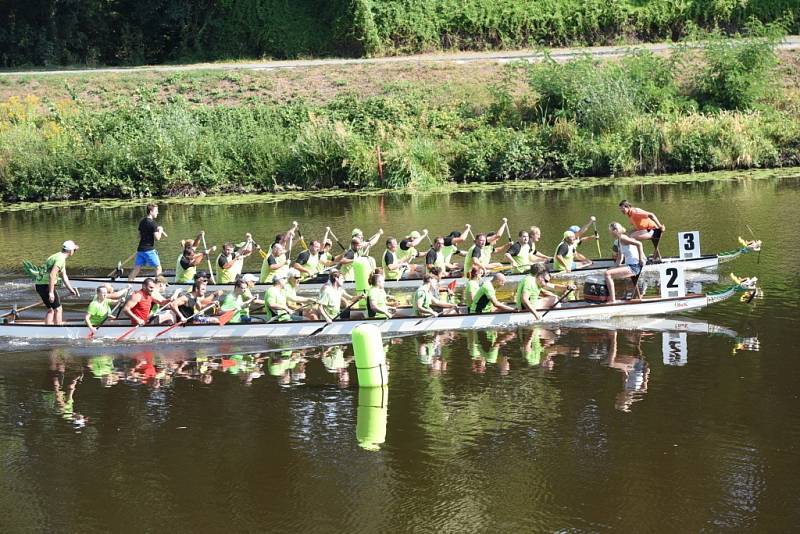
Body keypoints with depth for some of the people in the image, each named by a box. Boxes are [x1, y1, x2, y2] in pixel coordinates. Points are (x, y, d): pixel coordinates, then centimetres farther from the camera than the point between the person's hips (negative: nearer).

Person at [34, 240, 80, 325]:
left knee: (51, 310, 17)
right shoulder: (60, 259, -16)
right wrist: (51, 292, -24)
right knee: (58, 309, -2)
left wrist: (71, 289, 20)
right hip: (46, 285, -10)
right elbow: (52, 275, -24)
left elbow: (64, 276, 23)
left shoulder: (61, 258, 17)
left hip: (40, 285, 10)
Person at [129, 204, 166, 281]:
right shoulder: (152, 223, -13)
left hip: (140, 249, 7)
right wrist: (160, 231, 2)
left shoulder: (142, 222, 11)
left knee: (136, 269, 8)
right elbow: (157, 238, -17)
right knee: (158, 267, 6)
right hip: (149, 250, -7)